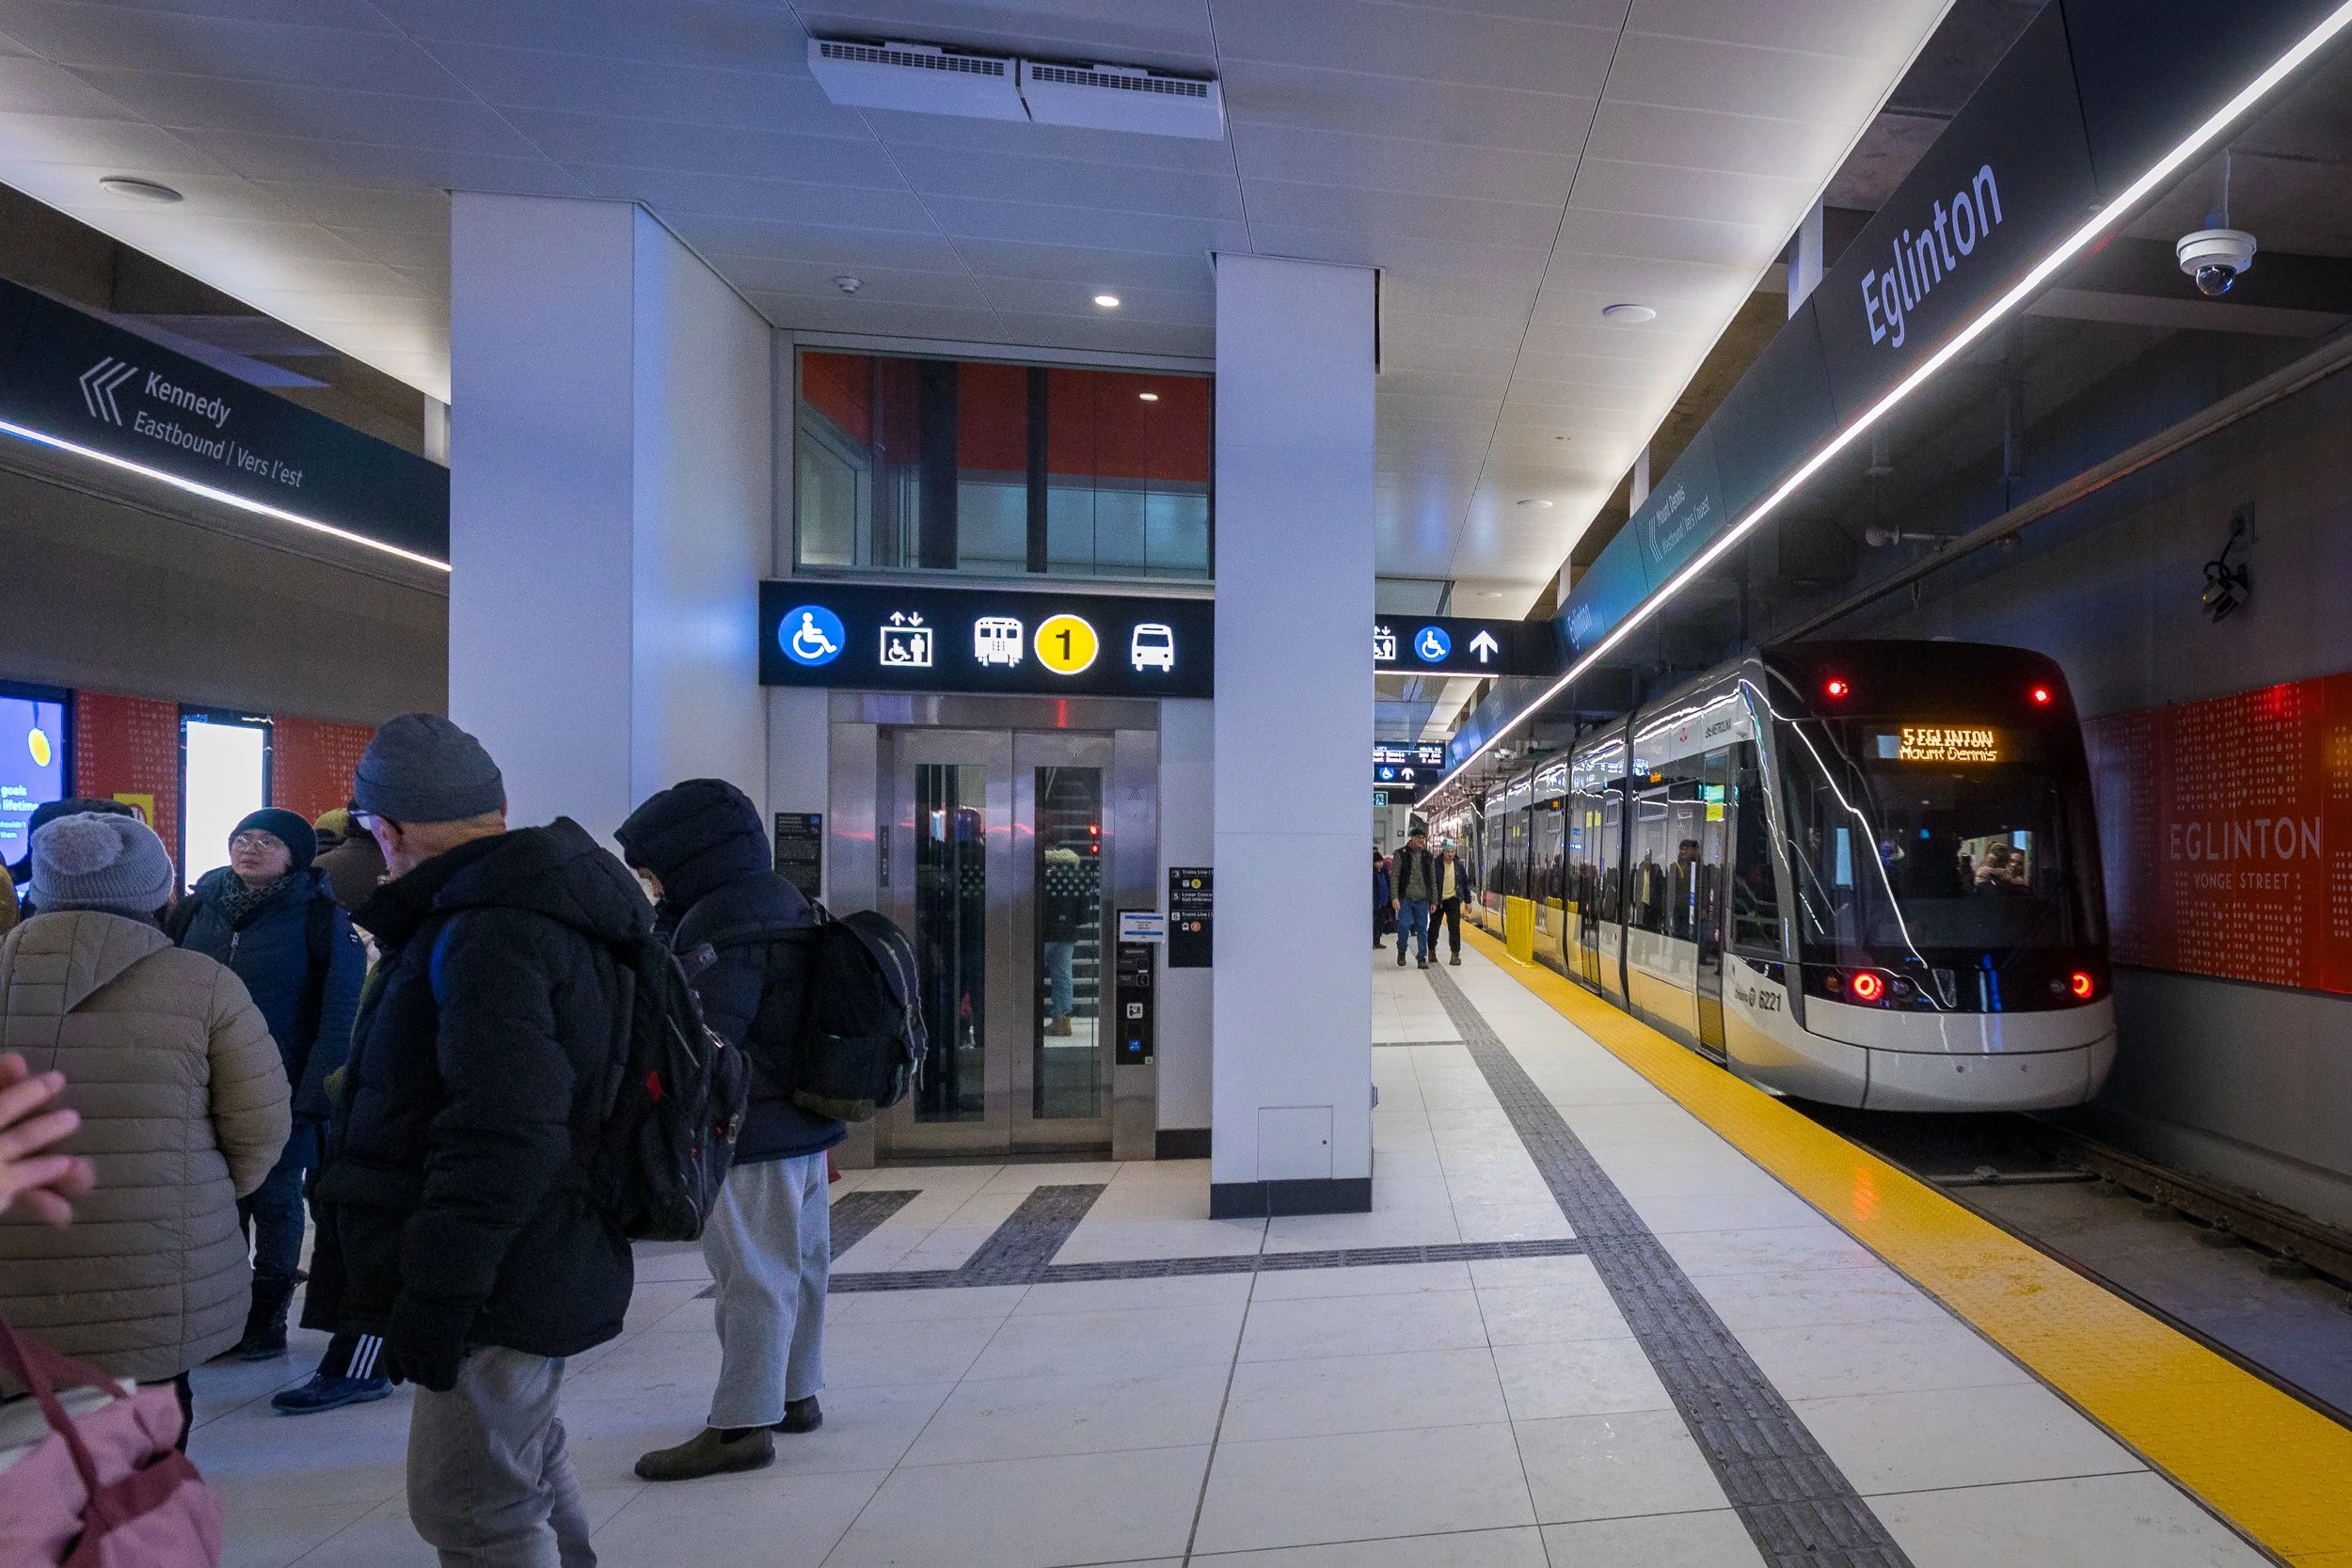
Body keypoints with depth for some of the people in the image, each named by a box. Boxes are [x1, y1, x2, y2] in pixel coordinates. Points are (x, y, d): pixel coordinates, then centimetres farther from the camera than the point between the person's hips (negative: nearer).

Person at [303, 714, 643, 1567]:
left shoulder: (490, 931, -23)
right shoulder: (539, 904, 10)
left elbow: (500, 1137, -29)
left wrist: (435, 1291, -23)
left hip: (503, 1282, -10)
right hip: (537, 1265, 11)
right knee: (522, 1460, 26)